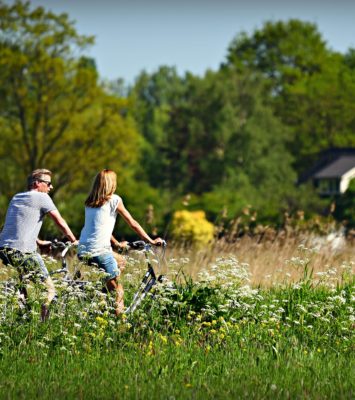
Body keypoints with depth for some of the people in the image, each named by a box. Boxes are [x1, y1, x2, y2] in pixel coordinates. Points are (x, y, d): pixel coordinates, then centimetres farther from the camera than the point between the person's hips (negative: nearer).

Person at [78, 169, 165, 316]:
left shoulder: (89, 202, 17)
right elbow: (133, 224, 4)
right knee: (117, 290, 2)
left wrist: (117, 244, 37)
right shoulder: (113, 199, -1)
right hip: (100, 252, -7)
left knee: (120, 262, 27)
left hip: (82, 251, 7)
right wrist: (151, 241, 13)